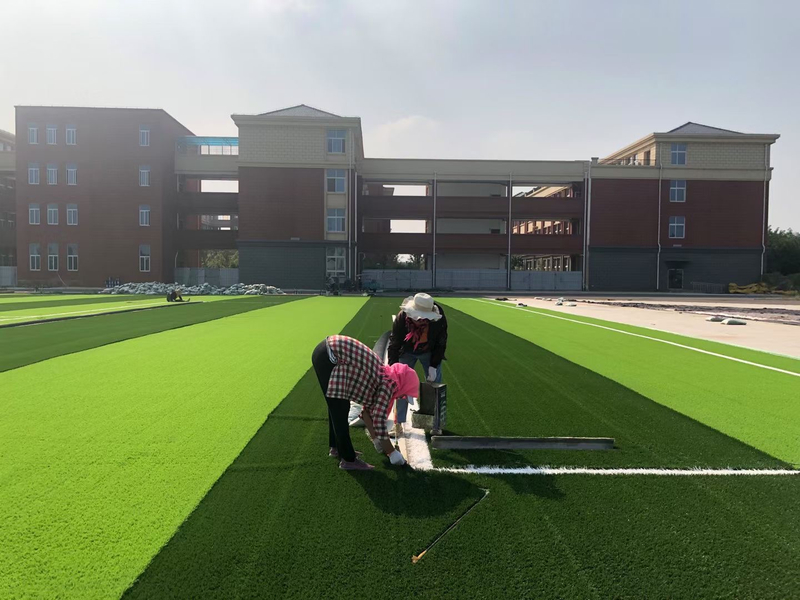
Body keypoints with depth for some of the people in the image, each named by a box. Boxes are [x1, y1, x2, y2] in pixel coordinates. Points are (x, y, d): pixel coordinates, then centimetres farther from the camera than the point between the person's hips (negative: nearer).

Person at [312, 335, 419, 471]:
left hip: (326, 352, 10)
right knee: (339, 412, 1)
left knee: (336, 407, 23)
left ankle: (336, 447, 38)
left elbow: (368, 408, 25)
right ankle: (348, 459, 12)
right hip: (329, 357, -10)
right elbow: (379, 421, -8)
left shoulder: (383, 374, 17)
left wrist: (375, 439, 28)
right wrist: (392, 453, 3)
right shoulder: (389, 383, -7)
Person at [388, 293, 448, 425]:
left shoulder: (439, 319, -32)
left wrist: (433, 365, -18)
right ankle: (399, 423, 7)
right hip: (407, 352, 0)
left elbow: (440, 343, -16)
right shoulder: (402, 317, -33)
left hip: (430, 353, 0)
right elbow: (394, 343, -25)